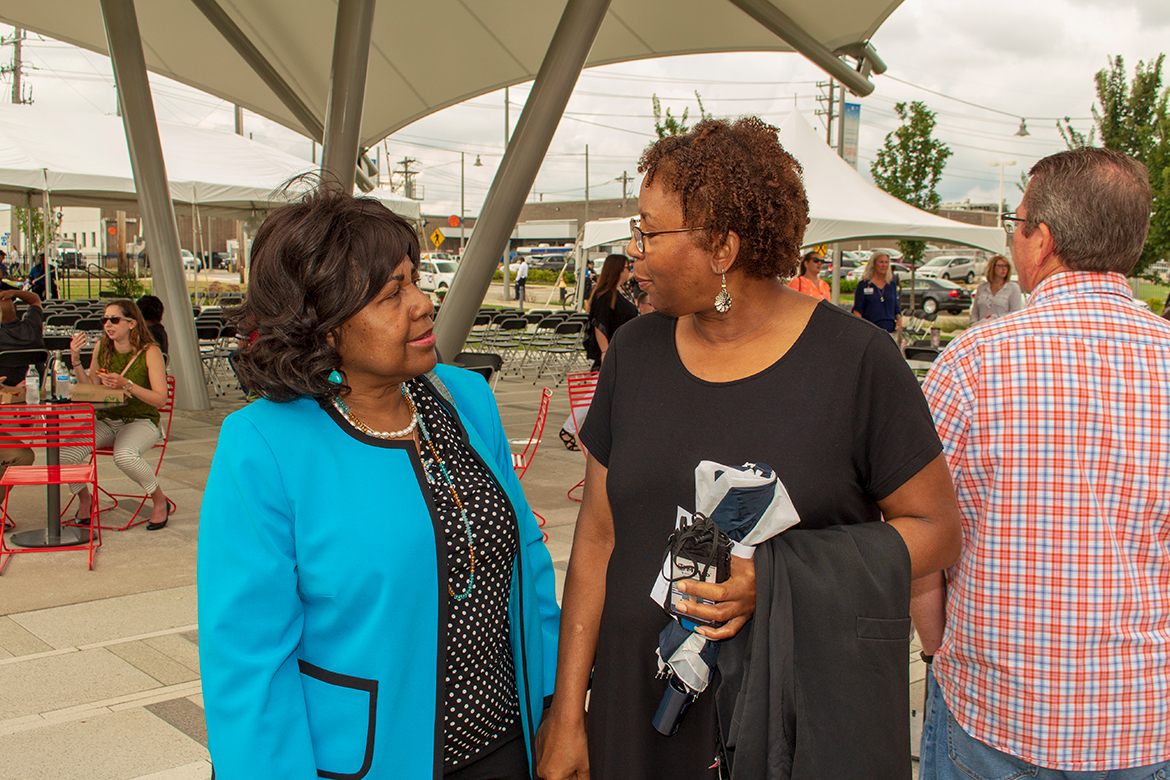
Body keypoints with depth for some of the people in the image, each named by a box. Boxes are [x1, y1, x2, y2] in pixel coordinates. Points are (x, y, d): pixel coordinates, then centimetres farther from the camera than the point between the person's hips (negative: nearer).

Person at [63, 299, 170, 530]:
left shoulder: (149, 352, -9)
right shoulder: (101, 348, 5)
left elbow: (160, 399, -14)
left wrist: (127, 385, -26)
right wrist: (76, 360, -5)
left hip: (141, 422, -5)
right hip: (105, 421, 5)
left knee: (124, 456, -37)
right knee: (63, 453, -21)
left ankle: (160, 501, -9)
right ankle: (84, 499, 12)